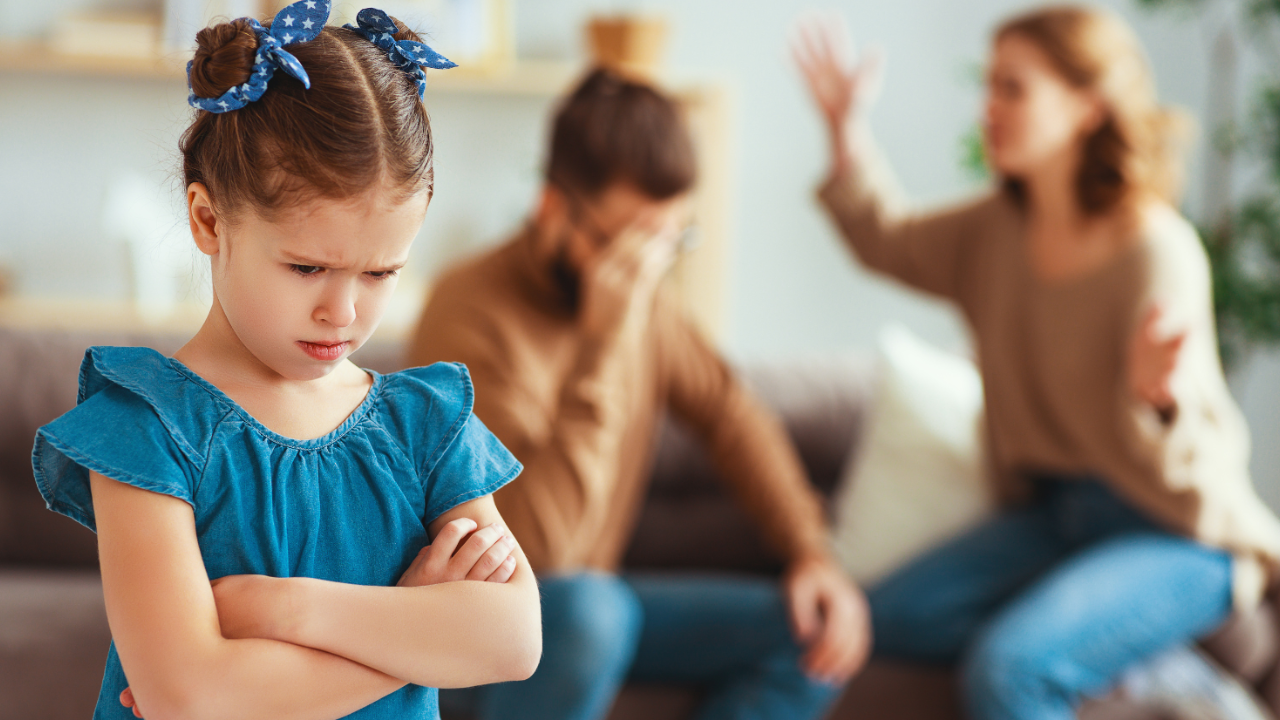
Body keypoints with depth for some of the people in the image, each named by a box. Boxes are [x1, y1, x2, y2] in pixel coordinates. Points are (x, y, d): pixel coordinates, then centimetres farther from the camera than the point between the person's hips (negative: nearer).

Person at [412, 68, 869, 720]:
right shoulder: (474, 309, -24)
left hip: (590, 601, 8)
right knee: (587, 610, -39)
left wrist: (812, 554, -3)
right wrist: (604, 342, -33)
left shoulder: (639, 296, -1)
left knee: (814, 632, -8)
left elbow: (729, 413, 11)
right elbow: (539, 546, -32)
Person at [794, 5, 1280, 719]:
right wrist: (847, 130, 7)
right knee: (887, 618, -10)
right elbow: (893, 244, 20)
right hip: (1055, 511, 8)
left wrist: (1155, 399, -47)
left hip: (1179, 533, -8)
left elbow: (1171, 471, -23)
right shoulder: (1001, 227, 0)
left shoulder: (1158, 254, -22)